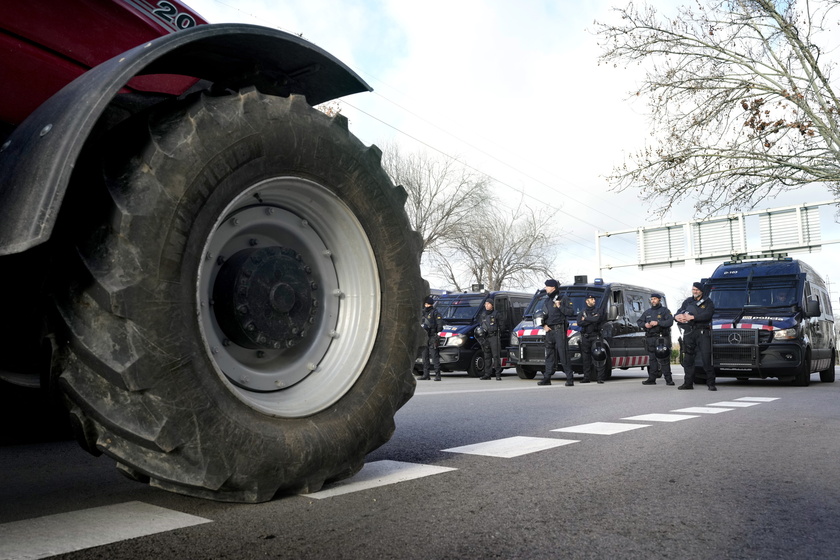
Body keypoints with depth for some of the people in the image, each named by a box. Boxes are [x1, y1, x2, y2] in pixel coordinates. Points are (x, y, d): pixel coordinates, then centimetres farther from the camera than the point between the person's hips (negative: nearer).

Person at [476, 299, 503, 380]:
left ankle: (498, 374, -7)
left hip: (494, 337, -5)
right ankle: (487, 374, 12)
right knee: (487, 356, 8)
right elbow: (479, 325, 24)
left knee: (496, 356, -8)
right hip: (485, 338, 5)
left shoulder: (496, 314, 1)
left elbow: (500, 326, 0)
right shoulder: (482, 315, 17)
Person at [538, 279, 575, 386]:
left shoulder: (562, 299, -2)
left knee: (563, 354, -9)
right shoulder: (547, 301, 18)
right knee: (549, 355, 9)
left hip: (559, 329, -7)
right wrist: (544, 325, 6)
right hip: (549, 330, 7)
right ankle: (547, 378, 12)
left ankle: (570, 378, -5)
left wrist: (559, 306, -13)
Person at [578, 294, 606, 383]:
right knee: (586, 358, 5)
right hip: (585, 337, 3)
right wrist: (591, 320, -9)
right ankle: (587, 377, 11)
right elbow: (579, 323, -3)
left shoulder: (598, 312, 8)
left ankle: (601, 378, -11)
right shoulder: (582, 312, 15)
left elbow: (597, 319, -14)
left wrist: (585, 319, -4)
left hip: (595, 336, -3)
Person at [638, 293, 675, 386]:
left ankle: (668, 379, -7)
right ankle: (651, 379, 10)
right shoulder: (647, 312, 19)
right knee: (652, 359, 7)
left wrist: (658, 323, -17)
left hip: (661, 338, -5)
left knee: (664, 359, -9)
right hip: (650, 339, 5)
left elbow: (670, 322, -9)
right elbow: (639, 321, 19)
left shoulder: (664, 310, 3)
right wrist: (645, 324, -3)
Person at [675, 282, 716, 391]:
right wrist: (677, 316, -13)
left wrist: (692, 317, -20)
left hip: (703, 332, -4)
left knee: (706, 357, -11)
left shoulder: (707, 302, 7)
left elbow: (707, 315, -10)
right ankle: (688, 383, 12)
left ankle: (711, 383, -5)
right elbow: (679, 311, 11)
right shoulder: (687, 302, 21)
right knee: (688, 358, 5)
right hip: (689, 332, 4)